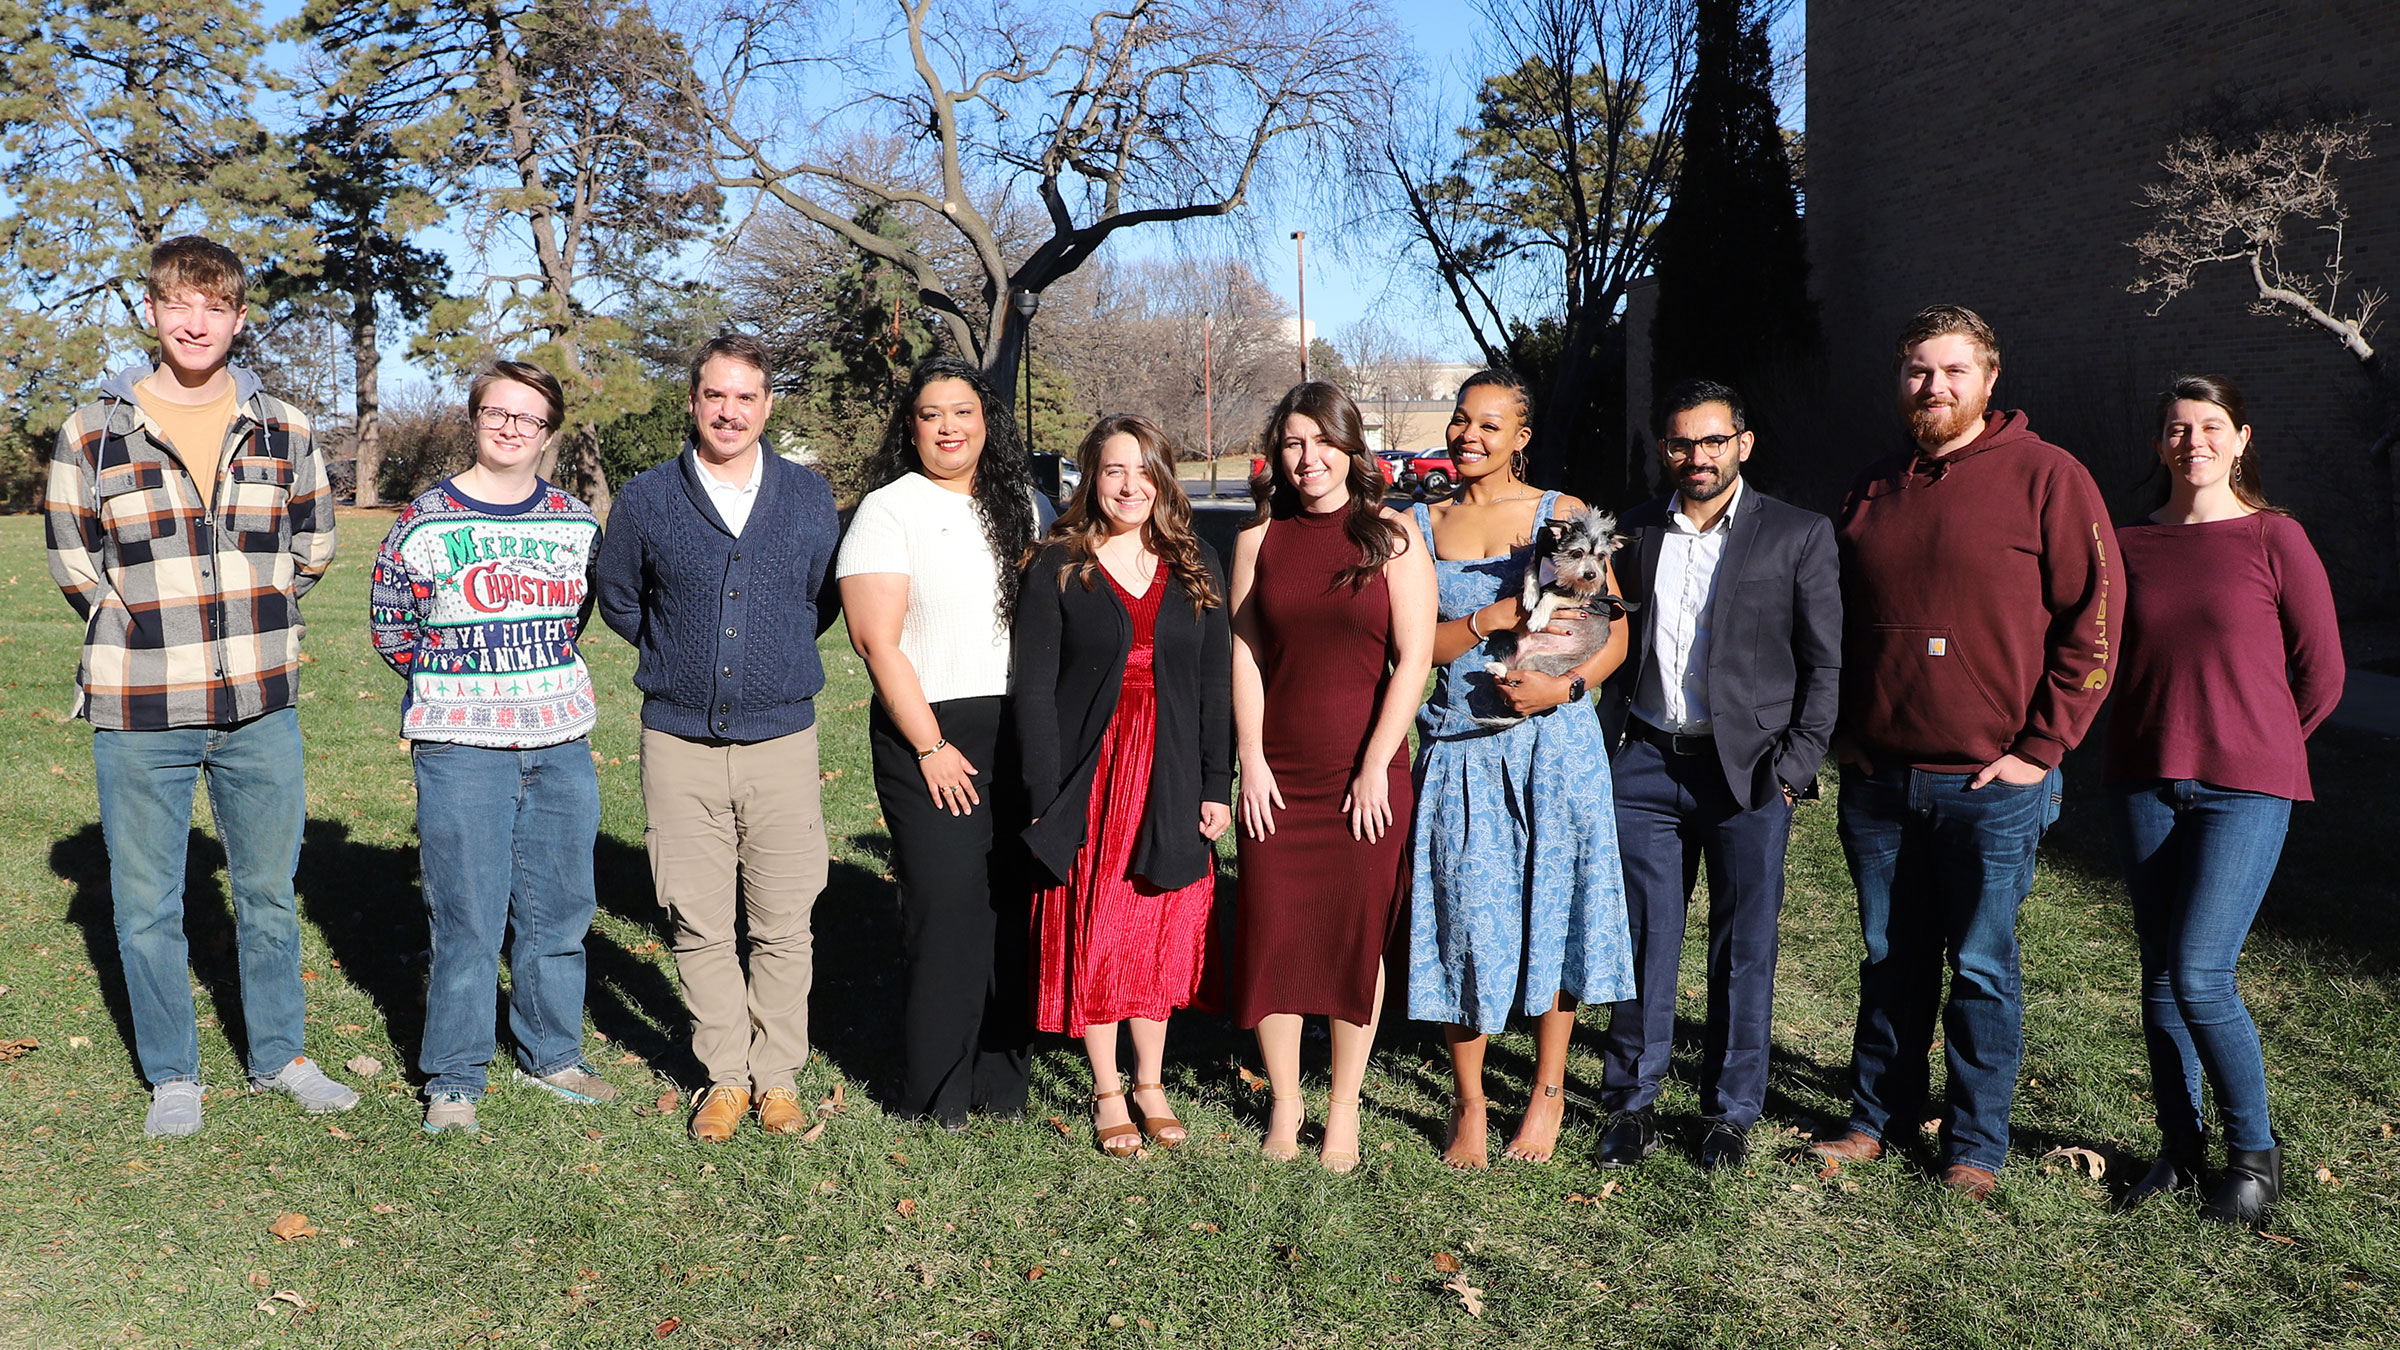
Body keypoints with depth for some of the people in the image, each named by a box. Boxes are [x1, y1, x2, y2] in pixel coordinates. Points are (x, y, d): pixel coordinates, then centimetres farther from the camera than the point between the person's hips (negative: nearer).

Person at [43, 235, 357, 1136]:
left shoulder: (285, 431, 4)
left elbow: (312, 549, 14)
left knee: (270, 892, 13)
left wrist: (245, 625, 10)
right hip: (141, 716, -1)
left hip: (261, 707, 2)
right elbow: (74, 564, 6)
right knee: (147, 903, 8)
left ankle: (279, 1057, 29)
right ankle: (172, 1076, 25)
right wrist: (149, 635, 4)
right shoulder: (93, 434, -1)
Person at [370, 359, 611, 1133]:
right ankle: (453, 1080, 13)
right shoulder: (424, 523, -3)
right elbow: (390, 631, 4)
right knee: (467, 918, -1)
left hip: (561, 744, 4)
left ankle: (552, 1056, 27)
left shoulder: (576, 523, 6)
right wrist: (460, 678, 5)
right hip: (461, 749, -3)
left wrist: (531, 675, 10)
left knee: (560, 912, 11)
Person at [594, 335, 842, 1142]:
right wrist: (676, 656, 14)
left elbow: (828, 596, 18)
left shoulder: (808, 495, 5)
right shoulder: (647, 499, 3)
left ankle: (778, 1077, 17)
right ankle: (726, 1075, 19)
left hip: (781, 738, 0)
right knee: (699, 924, 5)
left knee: (784, 926, 3)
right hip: (680, 743, 0)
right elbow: (615, 596, 17)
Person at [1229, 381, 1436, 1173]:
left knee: (1358, 939, 6)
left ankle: (1344, 1110, 20)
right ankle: (1284, 1105, 21)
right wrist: (1250, 758, -3)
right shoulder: (1260, 536, 6)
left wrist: (1376, 766, -10)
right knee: (1272, 936, 4)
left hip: (1365, 777, -2)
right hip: (1277, 775, 2)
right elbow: (1244, 651, 4)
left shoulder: (1391, 535, -1)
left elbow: (1414, 656, -5)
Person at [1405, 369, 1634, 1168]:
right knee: (1464, 917, 1)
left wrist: (1563, 685, -15)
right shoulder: (1422, 525, 9)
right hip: (1459, 751, 1)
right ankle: (1468, 1104, 17)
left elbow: (1615, 631, 2)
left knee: (1552, 907, 4)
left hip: (1553, 740, -1)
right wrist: (1490, 618, -14)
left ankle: (1549, 1092, 21)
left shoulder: (1562, 516, 4)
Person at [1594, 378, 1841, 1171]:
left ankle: (1730, 1113, 21)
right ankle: (1632, 1103, 18)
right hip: (1648, 764, 2)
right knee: (1642, 944, 5)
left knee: (1745, 951, 6)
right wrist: (1615, 745, 5)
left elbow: (1826, 663, 0)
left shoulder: (1798, 536, 0)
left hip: (1748, 771, -2)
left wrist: (1794, 766, -7)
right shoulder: (1635, 533, 9)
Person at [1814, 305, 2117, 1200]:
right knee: (1890, 962, 14)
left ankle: (1975, 1147, 19)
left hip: (1994, 784, -4)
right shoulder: (1872, 490, 10)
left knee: (1981, 971, 5)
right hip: (1878, 780, 4)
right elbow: (1837, 623, 19)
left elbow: (2092, 624, -7)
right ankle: (1879, 1118, 27)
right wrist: (1841, 732, 10)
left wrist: (2040, 748, -10)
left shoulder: (2045, 477, -5)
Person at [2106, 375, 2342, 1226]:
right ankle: (2181, 1148, 21)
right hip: (2143, 784, 4)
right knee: (2160, 978, 7)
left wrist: (2254, 748, 11)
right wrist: (2173, 739, 13)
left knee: (2200, 975, -10)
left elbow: (2322, 674, 3)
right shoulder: (2130, 545, 6)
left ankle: (2254, 1154, 10)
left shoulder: (2275, 539, -2)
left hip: (2245, 789, -3)